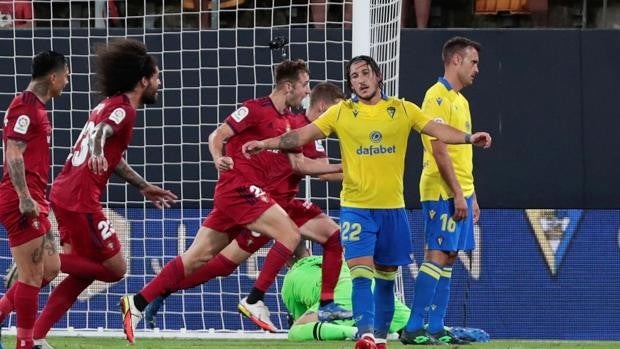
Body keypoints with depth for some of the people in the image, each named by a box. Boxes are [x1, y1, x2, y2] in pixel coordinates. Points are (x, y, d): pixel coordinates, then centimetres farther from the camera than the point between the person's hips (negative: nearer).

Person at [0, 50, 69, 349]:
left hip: (32, 201, 10)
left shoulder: (35, 107, 18)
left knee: (49, 268, 11)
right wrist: (25, 197, -25)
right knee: (32, 275, -6)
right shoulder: (25, 107, -12)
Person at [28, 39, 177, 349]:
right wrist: (96, 152, -52)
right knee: (114, 268, -1)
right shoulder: (124, 109, -9)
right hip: (81, 200, -9)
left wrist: (143, 187, 38)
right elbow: (101, 132, -30)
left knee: (87, 270, 15)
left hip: (63, 193, 9)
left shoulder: (109, 105, 20)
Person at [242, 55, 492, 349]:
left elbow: (438, 130, -3)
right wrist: (264, 144, -11)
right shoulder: (341, 113, 2)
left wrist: (469, 138, -19)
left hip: (392, 208, 2)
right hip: (355, 208, -2)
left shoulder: (402, 110, 4)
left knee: (386, 278, 9)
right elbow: (302, 135, 0)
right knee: (361, 274, -15)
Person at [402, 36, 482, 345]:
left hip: (460, 192, 9)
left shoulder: (460, 100, 19)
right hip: (443, 192, -9)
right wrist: (457, 193, -20)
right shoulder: (438, 96, -11)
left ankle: (435, 328, 8)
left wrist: (471, 196, 18)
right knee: (437, 256, -11)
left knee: (448, 258, 7)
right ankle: (414, 328, -10)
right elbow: (439, 149, -17)